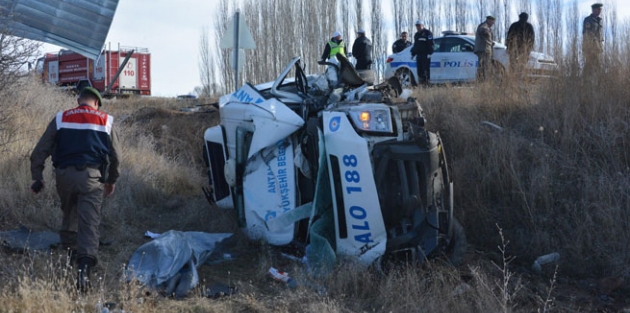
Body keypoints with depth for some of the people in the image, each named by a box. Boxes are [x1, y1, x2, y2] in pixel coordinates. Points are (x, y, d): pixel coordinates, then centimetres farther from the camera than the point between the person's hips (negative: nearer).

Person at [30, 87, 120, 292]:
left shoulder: (61, 119, 11)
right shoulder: (105, 121, 12)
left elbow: (40, 150, 8)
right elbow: (115, 156, 17)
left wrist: (37, 177, 14)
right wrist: (112, 180, 30)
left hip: (65, 174, 2)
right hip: (92, 175, -2)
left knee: (69, 213, 27)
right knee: (89, 222, -7)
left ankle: (69, 248, 36)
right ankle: (84, 267, -21)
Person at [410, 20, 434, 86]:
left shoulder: (427, 33, -2)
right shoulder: (416, 35, 23)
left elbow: (430, 44, -10)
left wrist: (429, 53, -19)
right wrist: (413, 53, 20)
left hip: (425, 55, -8)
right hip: (419, 55, 8)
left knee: (426, 70, -11)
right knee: (420, 70, 5)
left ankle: (427, 83, -12)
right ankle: (421, 83, 8)